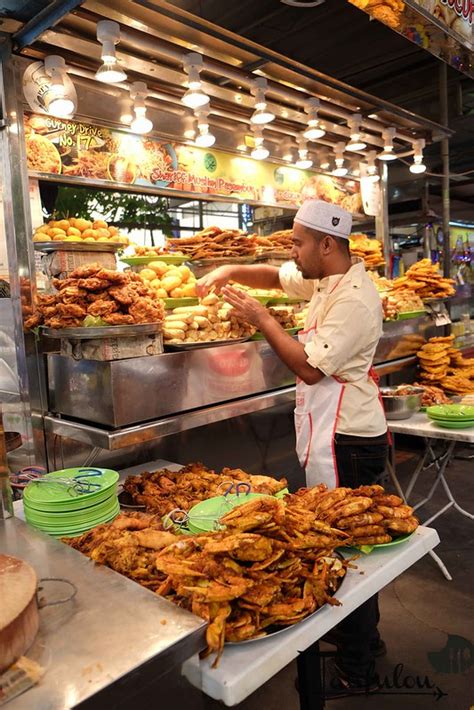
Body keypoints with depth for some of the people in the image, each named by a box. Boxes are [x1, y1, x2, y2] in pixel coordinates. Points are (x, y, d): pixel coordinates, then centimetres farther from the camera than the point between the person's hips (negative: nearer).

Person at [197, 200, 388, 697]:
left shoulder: (353, 298, -22)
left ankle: (356, 671, 21)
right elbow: (278, 276, 20)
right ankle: (364, 635, 41)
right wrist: (230, 271, 3)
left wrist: (261, 319, -15)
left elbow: (310, 367, -23)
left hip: (347, 443, -10)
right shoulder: (325, 278, 7)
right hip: (339, 435, 10)